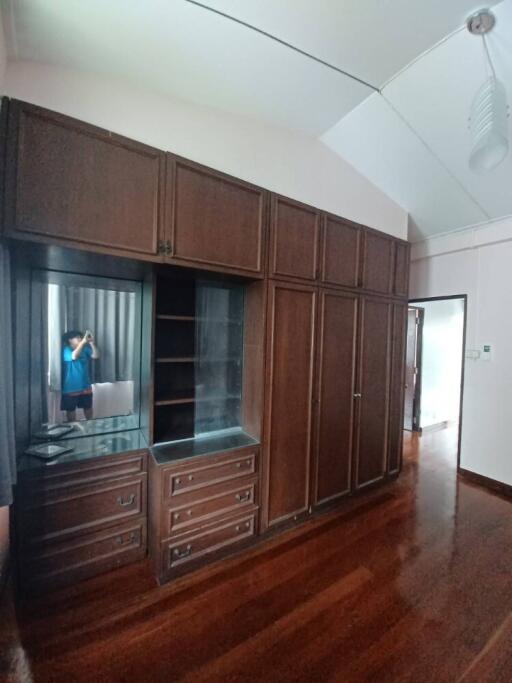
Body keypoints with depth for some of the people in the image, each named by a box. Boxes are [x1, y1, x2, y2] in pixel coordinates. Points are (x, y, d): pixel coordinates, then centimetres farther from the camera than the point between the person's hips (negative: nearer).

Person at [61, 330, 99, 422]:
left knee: (88, 408, 18)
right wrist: (83, 341, -38)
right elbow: (74, 356, -33)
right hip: (71, 387, -4)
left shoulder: (85, 349, 2)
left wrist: (91, 342, -22)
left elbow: (95, 356, -10)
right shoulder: (65, 350, -13)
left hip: (85, 385, 5)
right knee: (71, 410, 11)